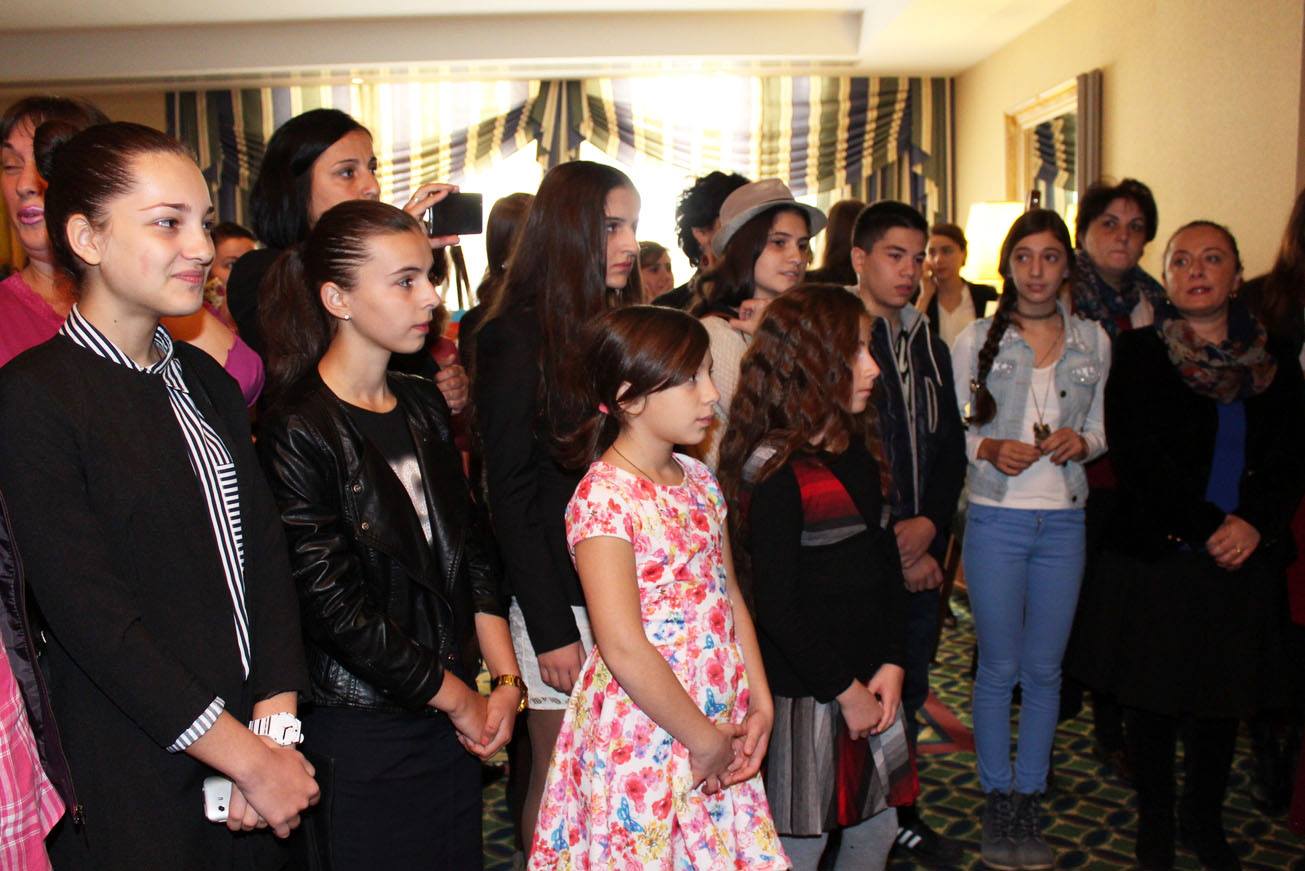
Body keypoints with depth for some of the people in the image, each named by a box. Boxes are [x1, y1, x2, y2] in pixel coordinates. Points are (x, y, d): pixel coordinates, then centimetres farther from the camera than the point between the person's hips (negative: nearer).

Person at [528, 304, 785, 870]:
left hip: (720, 733, 7)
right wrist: (704, 740, -14)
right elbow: (623, 648, -22)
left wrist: (760, 704, 1)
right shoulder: (604, 498, -18)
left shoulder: (699, 481, 6)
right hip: (641, 735, -7)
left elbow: (731, 598, 9)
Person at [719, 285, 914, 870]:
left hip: (872, 679, 7)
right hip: (805, 690, -7)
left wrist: (891, 664, 0)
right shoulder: (775, 470, -17)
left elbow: (886, 562, 9)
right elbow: (775, 605, -17)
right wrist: (845, 690, -12)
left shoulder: (860, 451, 6)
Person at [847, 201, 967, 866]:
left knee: (908, 690, 16)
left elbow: (949, 448, 14)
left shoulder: (930, 348, 14)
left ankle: (900, 813, 32)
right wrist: (888, 545, -11)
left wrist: (929, 525, -4)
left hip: (921, 557, 6)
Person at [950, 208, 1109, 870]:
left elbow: (1101, 428, 15)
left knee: (1044, 668, 10)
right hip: (996, 518, -2)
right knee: (1000, 667, 5)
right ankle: (996, 801, 20)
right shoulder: (975, 340, 0)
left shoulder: (1094, 341, 8)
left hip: (1063, 520, 3)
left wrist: (1082, 441, -7)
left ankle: (1029, 802, 24)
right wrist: (991, 449, -18)